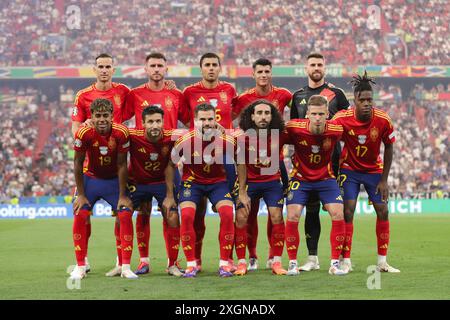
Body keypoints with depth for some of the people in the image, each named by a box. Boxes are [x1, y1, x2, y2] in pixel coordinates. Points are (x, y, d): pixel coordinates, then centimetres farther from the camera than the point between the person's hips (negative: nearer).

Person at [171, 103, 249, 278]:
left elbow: (240, 162, -1)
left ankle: (224, 263, -8)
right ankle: (191, 264, -9)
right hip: (192, 181, -1)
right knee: (186, 215, -21)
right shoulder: (186, 140, -21)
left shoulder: (226, 140, -18)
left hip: (218, 181, 1)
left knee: (227, 214, -20)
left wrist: (242, 192, 2)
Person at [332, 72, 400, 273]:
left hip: (374, 169, 2)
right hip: (349, 169, -2)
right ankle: (346, 261, -4)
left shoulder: (383, 120, -21)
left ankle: (382, 262, 7)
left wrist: (384, 179, -6)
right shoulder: (342, 119, -24)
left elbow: (389, 147, -7)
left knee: (383, 211, -2)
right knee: (347, 212, -11)